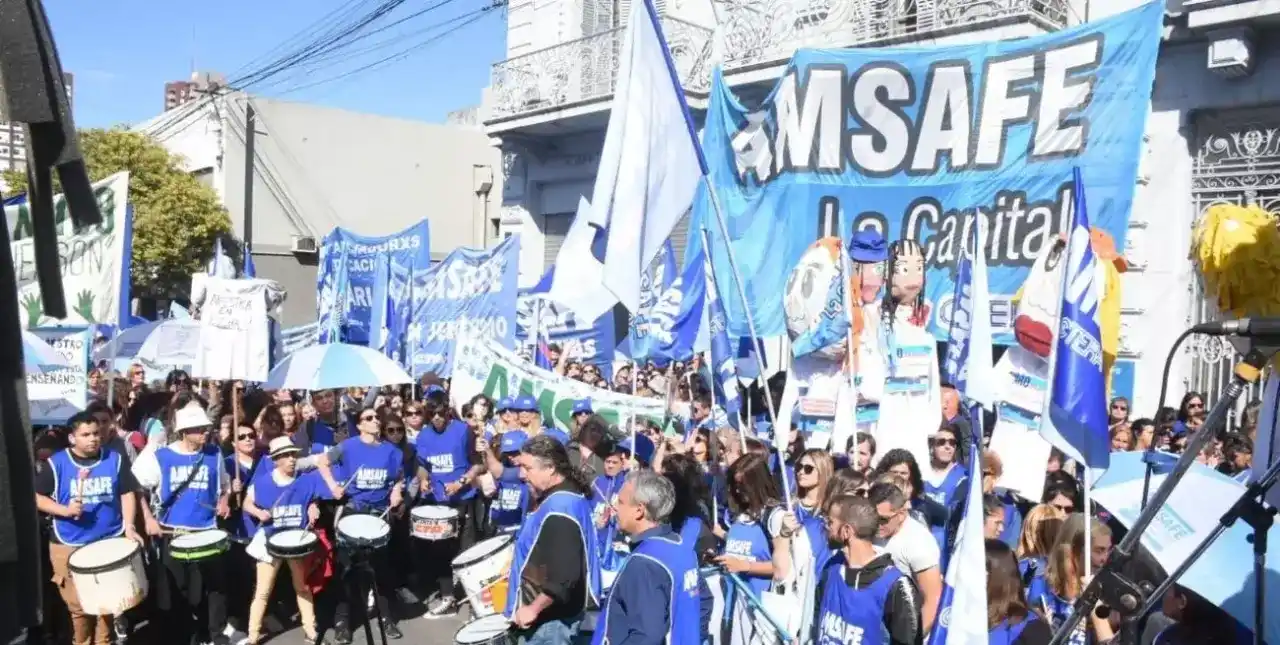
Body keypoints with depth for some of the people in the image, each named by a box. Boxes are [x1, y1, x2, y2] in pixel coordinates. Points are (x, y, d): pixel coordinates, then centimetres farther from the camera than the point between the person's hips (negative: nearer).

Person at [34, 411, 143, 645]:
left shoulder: (116, 459, 1)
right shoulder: (56, 463, -4)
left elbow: (127, 494, 3)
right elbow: (37, 497, -1)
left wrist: (129, 527, -9)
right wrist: (64, 510, -17)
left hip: (111, 542, 1)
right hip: (68, 546, -1)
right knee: (78, 605, 5)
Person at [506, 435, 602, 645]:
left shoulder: (559, 509, -28)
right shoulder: (567, 494, 6)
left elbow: (564, 576, -32)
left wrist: (533, 609, -22)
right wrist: (522, 571, 19)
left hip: (550, 617, -10)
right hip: (555, 612, 10)